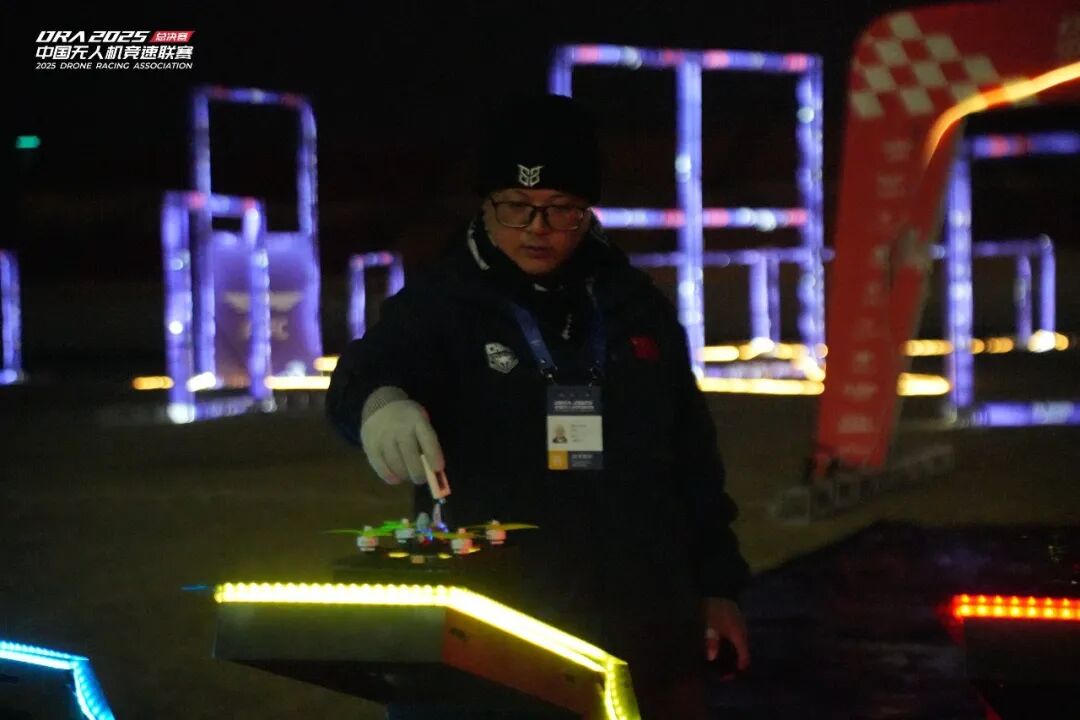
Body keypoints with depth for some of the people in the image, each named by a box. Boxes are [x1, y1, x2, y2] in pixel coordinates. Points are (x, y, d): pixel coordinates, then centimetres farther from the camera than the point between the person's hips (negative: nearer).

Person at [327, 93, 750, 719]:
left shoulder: (637, 308, 10)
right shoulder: (440, 308, -3)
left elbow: (692, 456, 16)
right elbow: (365, 374, -23)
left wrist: (718, 584, 14)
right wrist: (380, 401, -47)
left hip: (645, 628, 4)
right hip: (491, 634, -4)